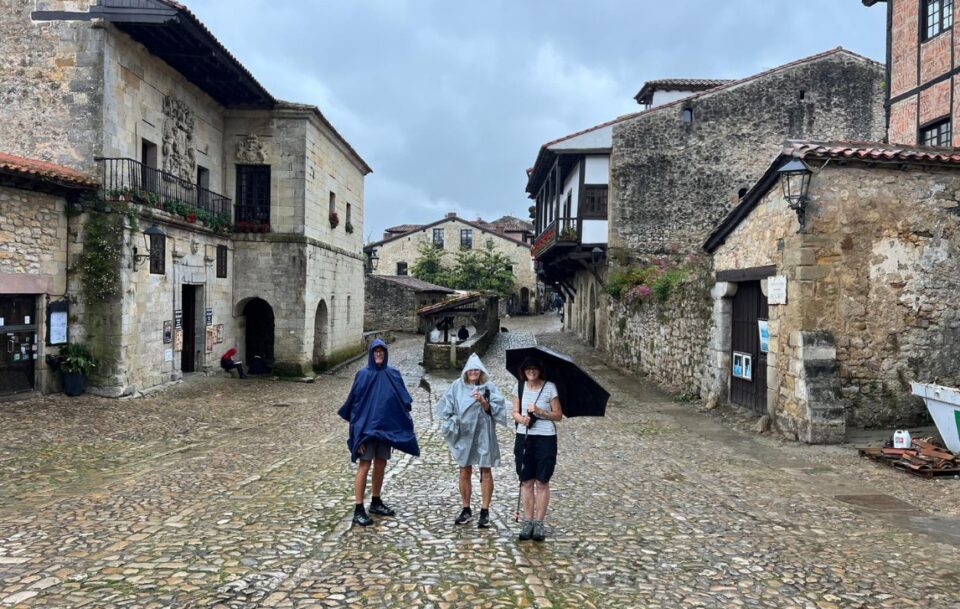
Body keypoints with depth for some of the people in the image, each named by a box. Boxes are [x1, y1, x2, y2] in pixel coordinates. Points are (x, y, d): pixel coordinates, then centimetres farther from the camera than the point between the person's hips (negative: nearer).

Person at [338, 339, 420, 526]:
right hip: (367, 427, -4)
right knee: (364, 466, -4)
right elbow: (354, 402, -7)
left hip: (386, 427, 4)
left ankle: (376, 503, 28)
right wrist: (358, 430, -11)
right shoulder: (363, 374, -7)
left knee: (381, 465, 13)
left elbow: (404, 400, 7)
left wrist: (405, 419, -3)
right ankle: (358, 510, -1)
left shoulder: (393, 374, 4)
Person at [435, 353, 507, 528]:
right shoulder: (457, 386, 2)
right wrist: (450, 423, 1)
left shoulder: (489, 387, -3)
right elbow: (445, 408, 9)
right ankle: (466, 510, 21)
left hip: (483, 435, -2)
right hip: (463, 434, 2)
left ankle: (485, 511, 8)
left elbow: (495, 410, -8)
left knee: (485, 471, 1)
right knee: (464, 472, 9)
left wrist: (483, 401, -23)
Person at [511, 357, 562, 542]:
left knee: (542, 483, 4)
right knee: (526, 482, 8)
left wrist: (540, 411, -17)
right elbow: (515, 412, 8)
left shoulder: (550, 388, -6)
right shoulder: (519, 387, 5)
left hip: (546, 438, -3)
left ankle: (539, 523, 13)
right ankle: (527, 521, 17)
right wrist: (521, 418, -13)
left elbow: (558, 415, -4)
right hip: (524, 437, 3)